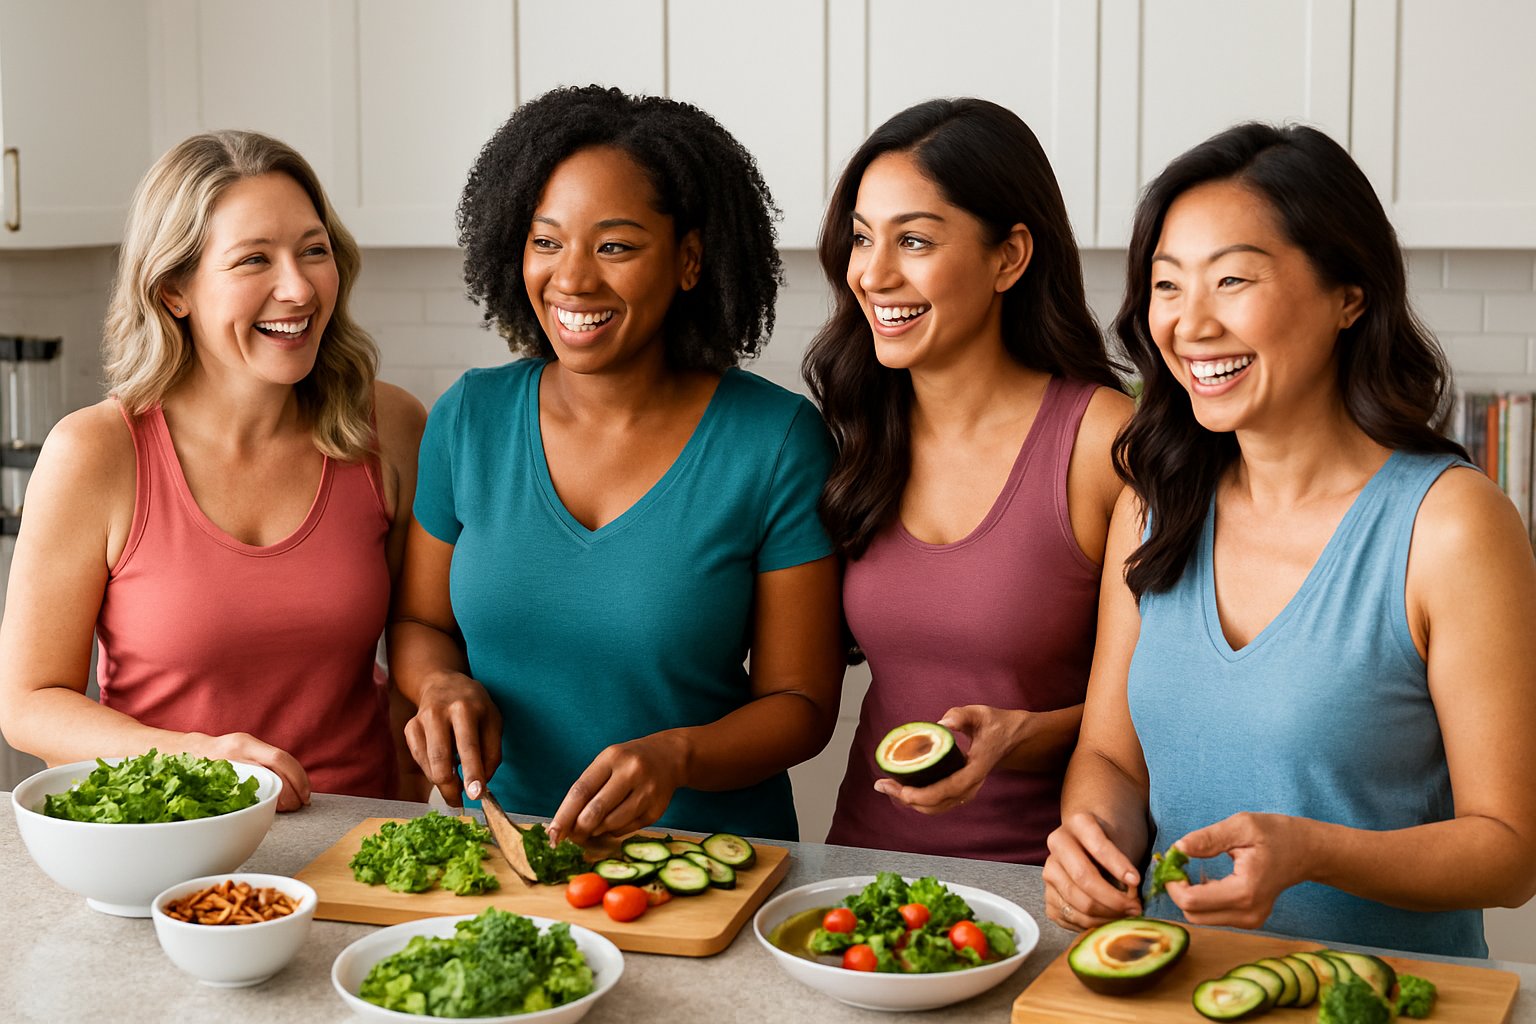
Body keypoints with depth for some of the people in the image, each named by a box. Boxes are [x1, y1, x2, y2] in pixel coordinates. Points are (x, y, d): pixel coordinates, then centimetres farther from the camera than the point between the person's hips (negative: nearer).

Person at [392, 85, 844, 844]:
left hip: (708, 861, -2)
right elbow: (420, 622, 15)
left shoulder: (777, 440, -6)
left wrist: (677, 755, -20)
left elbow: (801, 703, -3)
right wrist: (444, 686, -7)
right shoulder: (469, 418, 3)